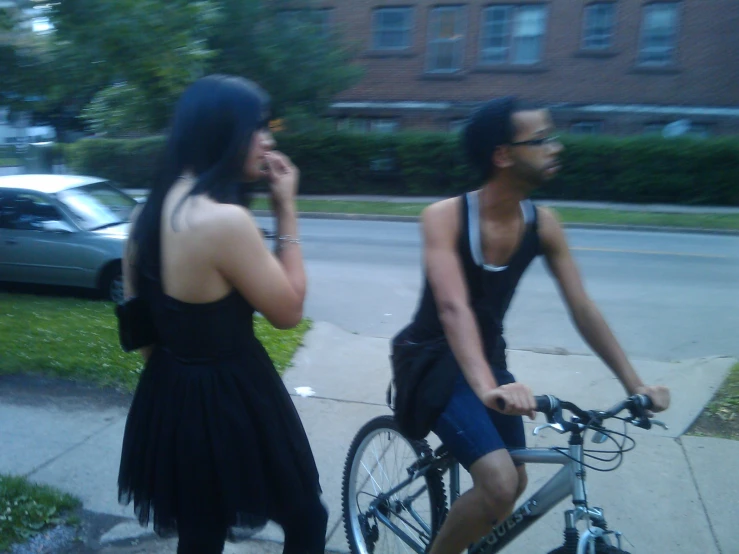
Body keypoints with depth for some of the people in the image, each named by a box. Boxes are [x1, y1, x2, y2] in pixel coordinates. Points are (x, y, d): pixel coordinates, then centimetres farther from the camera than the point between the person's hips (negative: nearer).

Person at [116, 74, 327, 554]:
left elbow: (140, 324, 9)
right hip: (231, 400, -8)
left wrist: (172, 371, 21)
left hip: (169, 395, 9)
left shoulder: (149, 213, 1)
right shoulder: (225, 219, -26)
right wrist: (287, 211, -11)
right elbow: (289, 310, -15)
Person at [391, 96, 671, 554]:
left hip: (488, 357, 6)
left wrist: (634, 385, -9)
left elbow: (583, 309, -5)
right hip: (432, 359, -6)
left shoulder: (543, 224, -7)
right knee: (499, 485, -20)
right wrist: (486, 388, -50)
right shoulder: (445, 216, -23)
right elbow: (454, 308, -36)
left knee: (514, 482, 14)